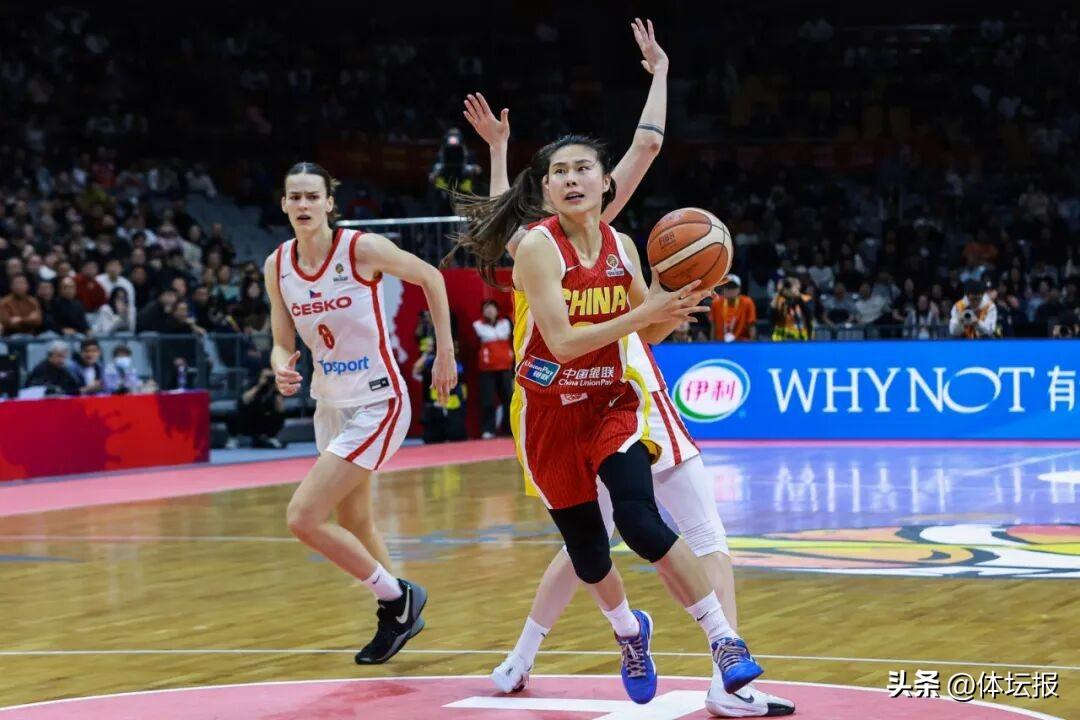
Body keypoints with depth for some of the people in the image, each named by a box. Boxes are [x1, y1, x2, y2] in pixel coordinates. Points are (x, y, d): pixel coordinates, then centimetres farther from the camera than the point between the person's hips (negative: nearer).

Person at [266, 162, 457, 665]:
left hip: (376, 405, -7)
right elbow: (283, 343, 7)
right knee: (353, 526, 19)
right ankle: (401, 610, 40)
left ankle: (396, 599, 3)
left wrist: (445, 353, -1)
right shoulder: (277, 266, -1)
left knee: (303, 518, -15)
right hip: (330, 405, 7)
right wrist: (282, 369, -17)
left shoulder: (362, 248, -17)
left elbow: (431, 278, -3)